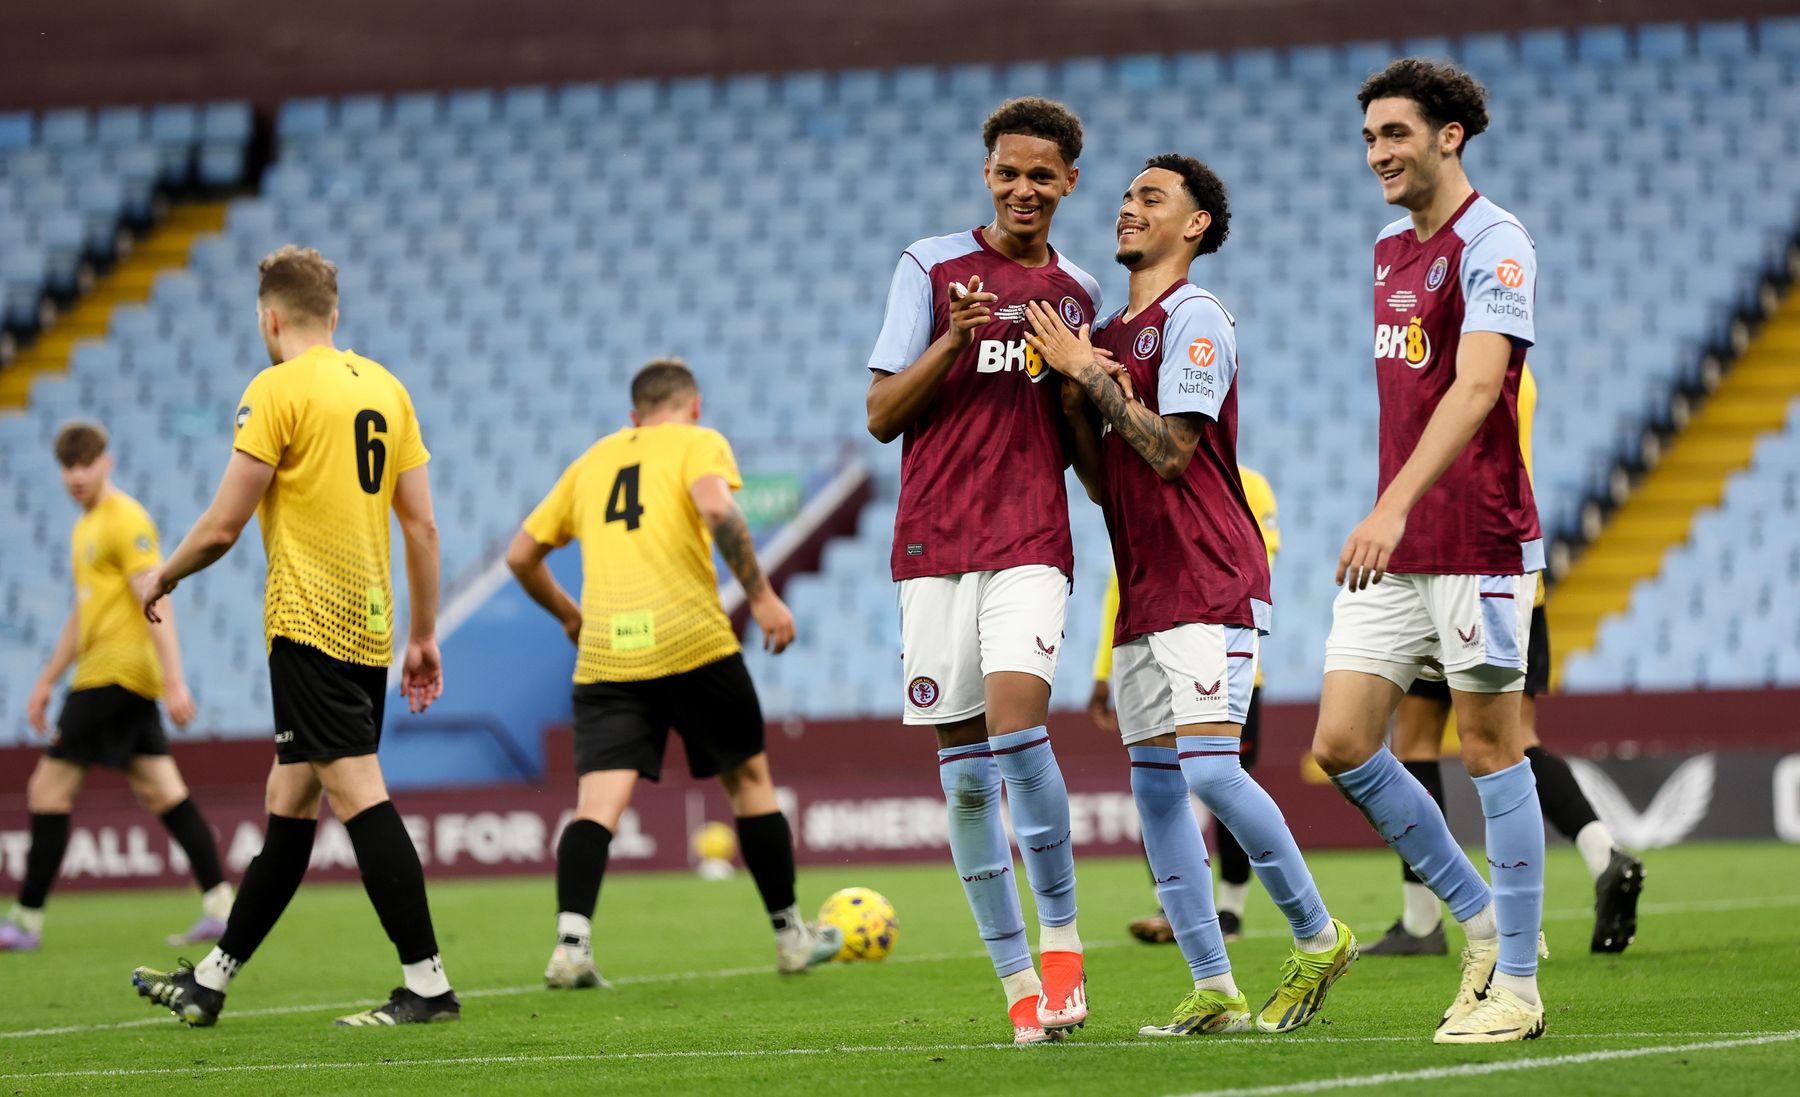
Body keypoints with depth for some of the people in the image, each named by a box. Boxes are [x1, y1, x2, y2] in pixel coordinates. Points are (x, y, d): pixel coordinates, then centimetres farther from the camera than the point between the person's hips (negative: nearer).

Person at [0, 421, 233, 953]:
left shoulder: (125, 520, -9)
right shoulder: (85, 526, 21)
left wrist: (173, 679, -24)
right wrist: (46, 682, 28)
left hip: (114, 675, -10)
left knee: (48, 790, -7)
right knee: (164, 794, 4)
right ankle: (219, 905, -1)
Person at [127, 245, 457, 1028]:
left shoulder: (279, 389, -8)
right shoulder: (384, 388, 12)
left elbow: (223, 527, -8)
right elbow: (422, 528, 12)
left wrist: (160, 578, 10)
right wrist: (424, 636, 17)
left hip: (310, 624, -8)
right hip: (370, 627, 8)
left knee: (358, 793, -11)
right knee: (289, 806, 13)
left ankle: (427, 984, -16)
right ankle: (210, 980, 23)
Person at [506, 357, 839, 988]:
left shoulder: (593, 460, 22)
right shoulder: (698, 442, 8)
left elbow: (521, 556, 24)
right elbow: (716, 509, -14)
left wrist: (569, 616, 38)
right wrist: (760, 594, -9)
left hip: (605, 653, 3)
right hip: (692, 640, -3)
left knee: (598, 800, -4)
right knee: (749, 776, 15)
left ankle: (571, 943, -24)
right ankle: (790, 937, 22)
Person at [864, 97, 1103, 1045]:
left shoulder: (1078, 293, 14)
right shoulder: (932, 267, 5)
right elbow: (881, 414, 2)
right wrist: (955, 340, -12)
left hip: (1033, 543, 0)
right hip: (934, 542, 0)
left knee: (1014, 716, -22)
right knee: (964, 762, -1)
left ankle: (1060, 935, -7)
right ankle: (1018, 980, 6)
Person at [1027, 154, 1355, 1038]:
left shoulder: (1194, 318, -7)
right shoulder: (1110, 333, 18)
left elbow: (1170, 451, -16)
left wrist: (1089, 371, -10)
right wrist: (1071, 402, 1)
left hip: (1210, 584, -9)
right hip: (1143, 593, 9)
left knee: (1209, 768, -17)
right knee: (1154, 785, 3)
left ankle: (1318, 939, -1)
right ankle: (1214, 992, 4)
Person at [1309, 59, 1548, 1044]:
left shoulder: (1493, 245, -13)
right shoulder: (1389, 250, 14)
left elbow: (1477, 385, -26)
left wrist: (1396, 506, -36)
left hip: (1478, 541, -8)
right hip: (1392, 549, 8)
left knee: (1490, 748, -2)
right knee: (1341, 744, 1)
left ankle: (1514, 988, 6)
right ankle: (1481, 917, 18)